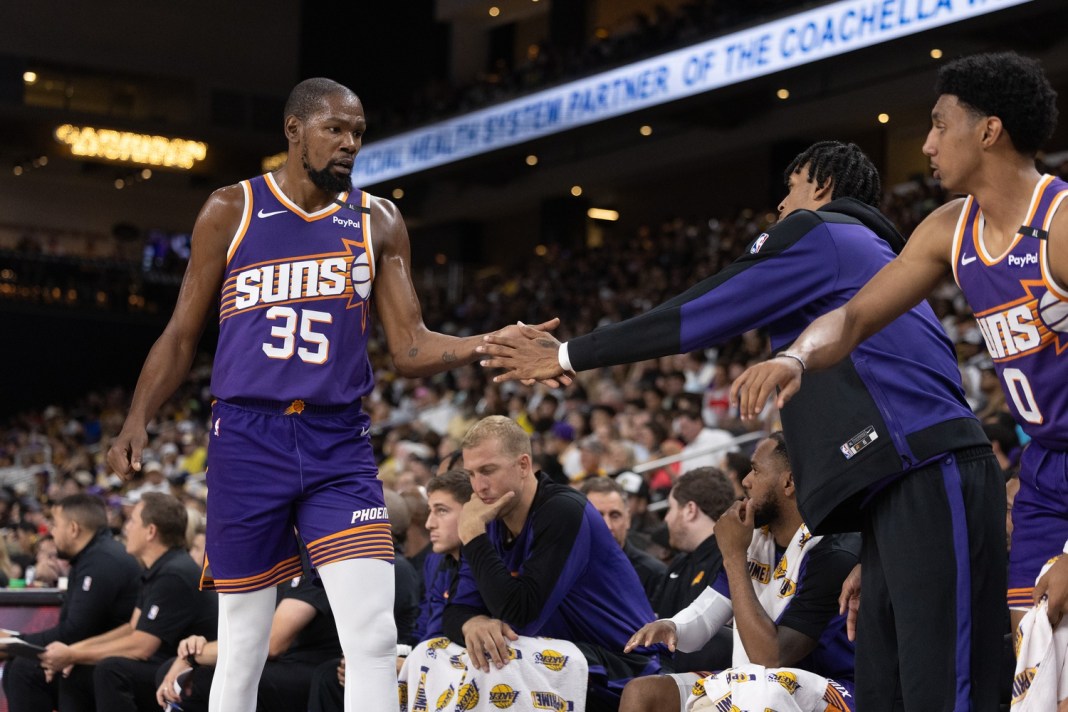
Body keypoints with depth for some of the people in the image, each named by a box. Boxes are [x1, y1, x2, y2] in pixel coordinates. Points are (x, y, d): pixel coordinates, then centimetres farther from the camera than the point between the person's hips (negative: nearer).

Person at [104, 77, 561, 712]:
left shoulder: (377, 223, 9)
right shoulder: (232, 211, 5)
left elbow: (410, 350, 5)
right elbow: (182, 335, 8)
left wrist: (487, 346, -14)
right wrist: (137, 421, -6)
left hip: (339, 444, 1)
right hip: (247, 439, -1)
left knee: (375, 637, -13)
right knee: (242, 650, 4)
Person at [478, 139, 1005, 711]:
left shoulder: (813, 232, 4)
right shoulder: (872, 256, 32)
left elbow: (692, 317, 1)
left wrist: (566, 357, 8)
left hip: (929, 476, -10)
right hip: (904, 490, 10)